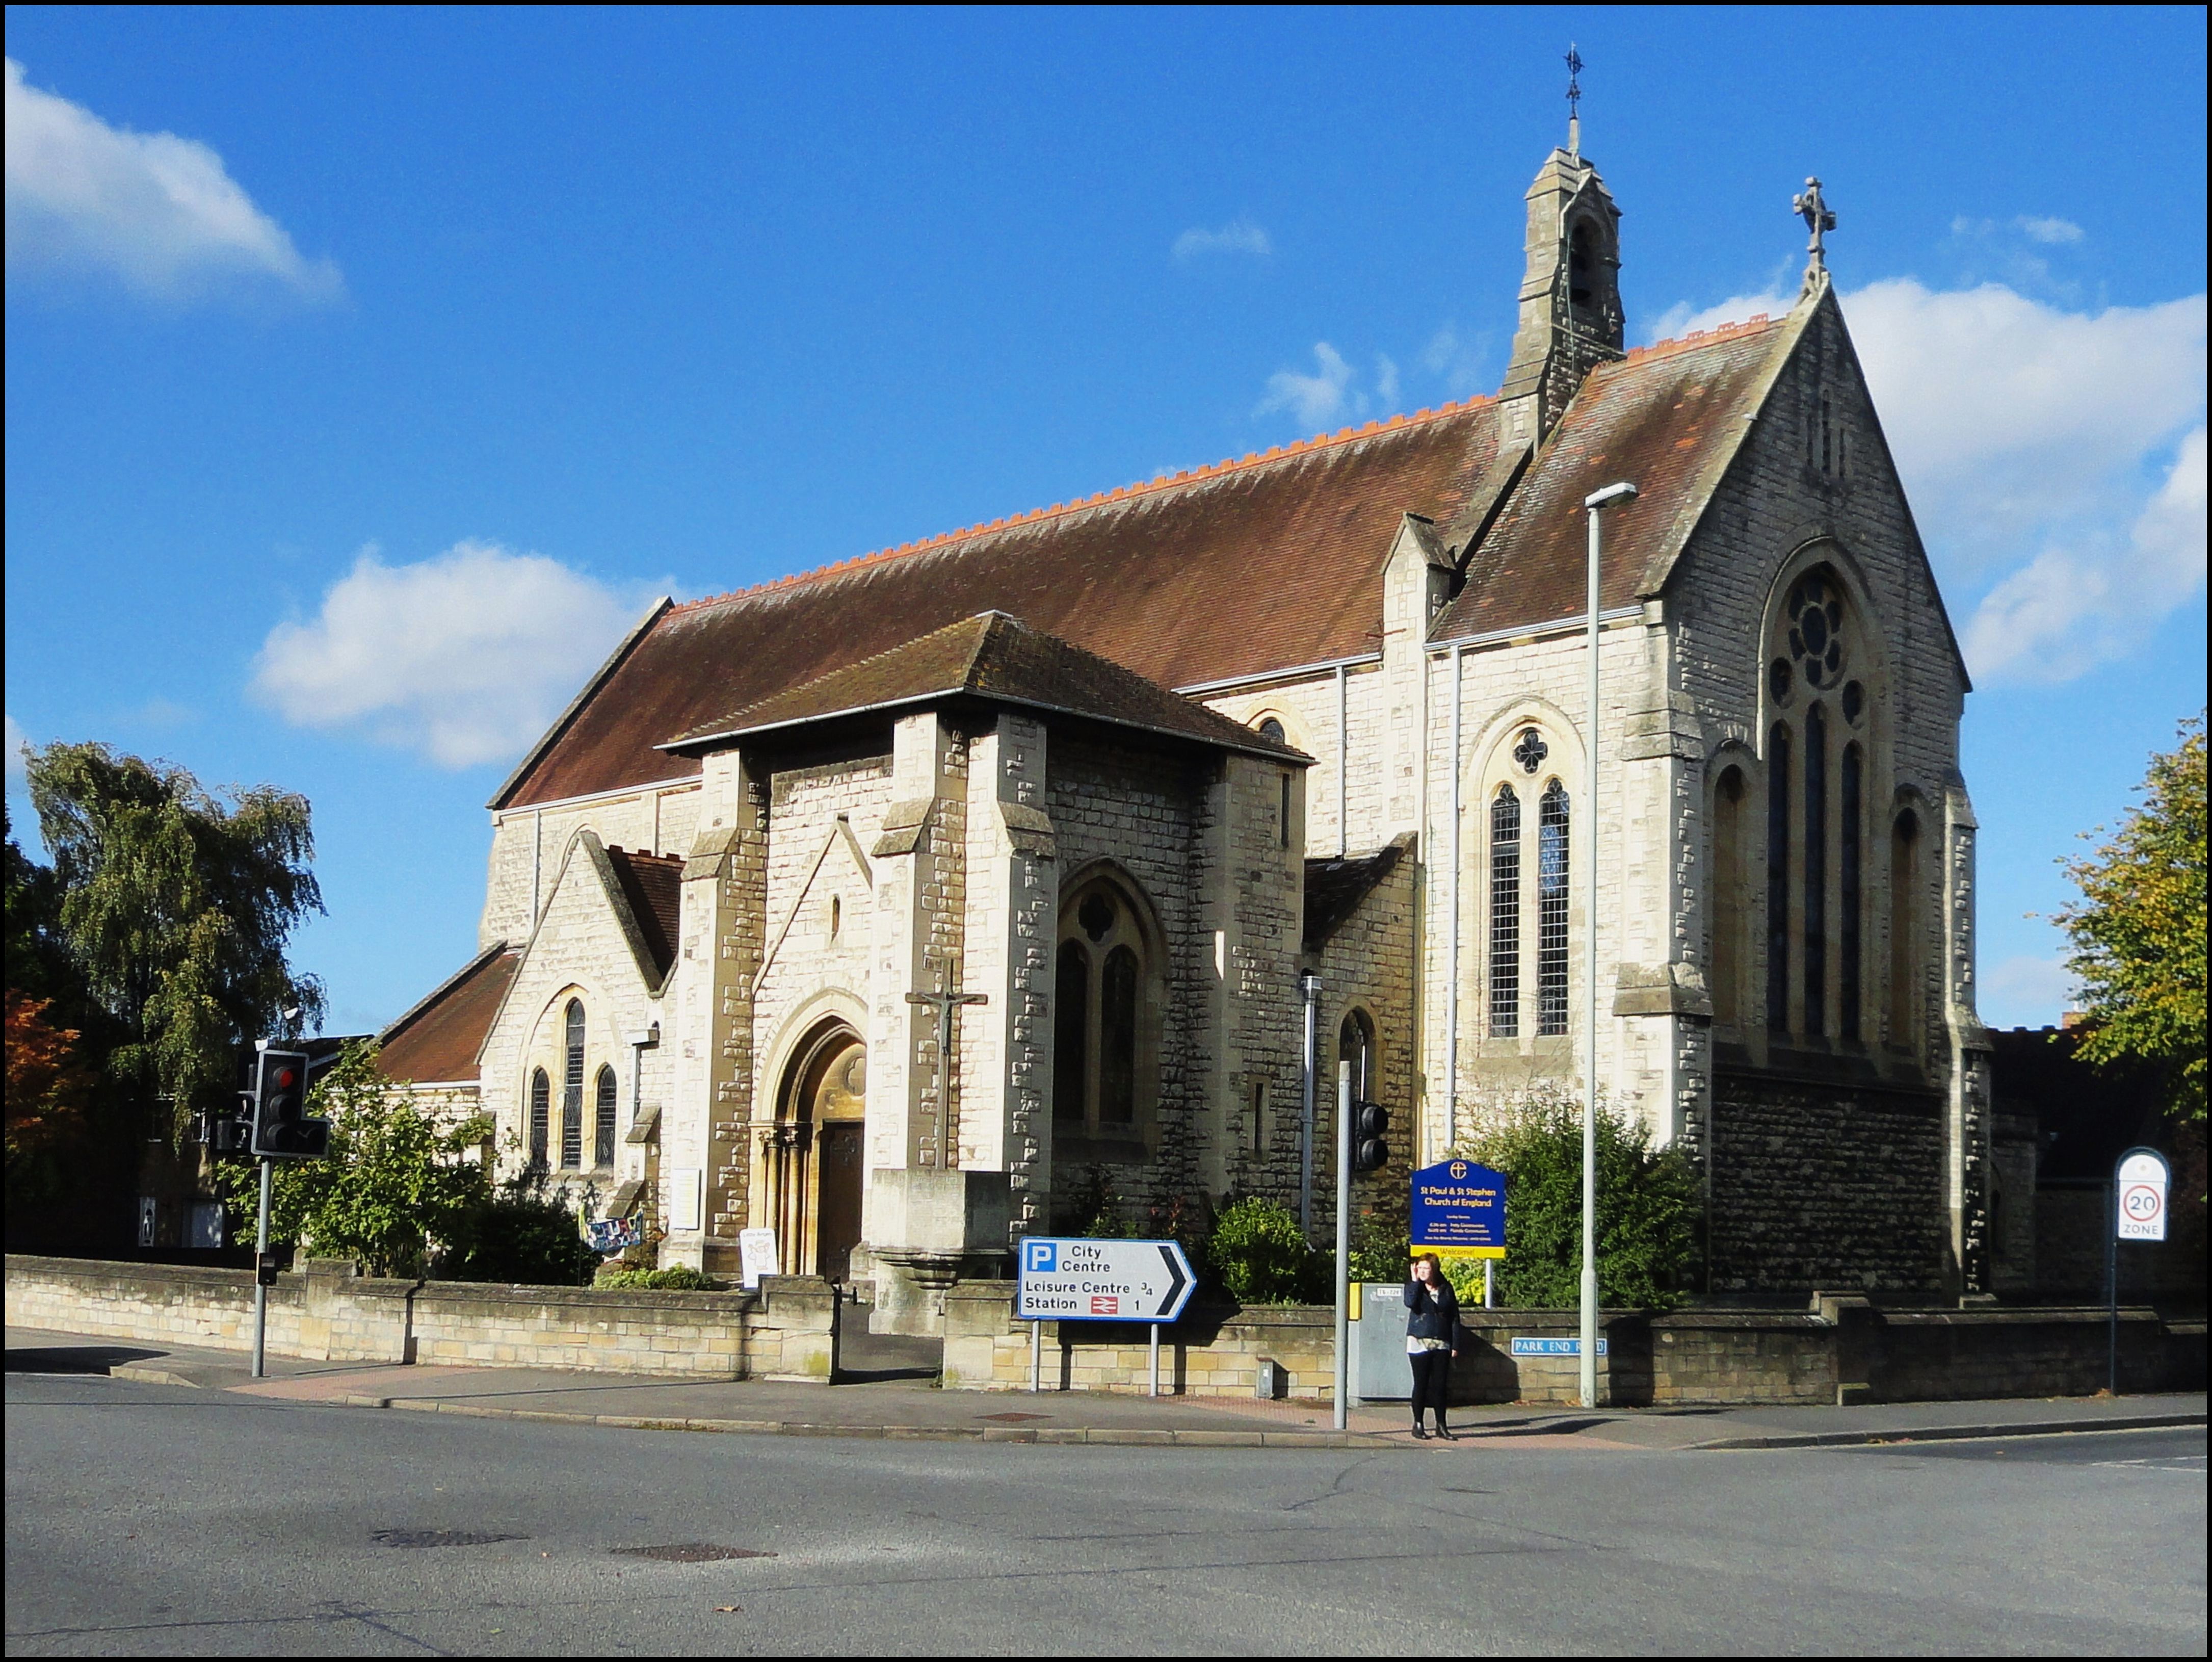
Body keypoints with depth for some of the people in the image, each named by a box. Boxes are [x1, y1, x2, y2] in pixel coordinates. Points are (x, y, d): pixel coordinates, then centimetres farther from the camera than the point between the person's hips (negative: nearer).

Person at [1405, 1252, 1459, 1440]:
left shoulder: (1446, 1288, 6)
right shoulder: (1413, 1287, 2)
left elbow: (1454, 1317, 7)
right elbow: (1410, 1303, -21)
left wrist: (1455, 1345, 2)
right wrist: (1415, 1281, -14)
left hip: (1441, 1345, 2)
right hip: (1419, 1343, -2)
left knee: (1440, 1386, 2)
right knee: (1421, 1385, 1)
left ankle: (1441, 1426, 9)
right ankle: (1418, 1425, 9)